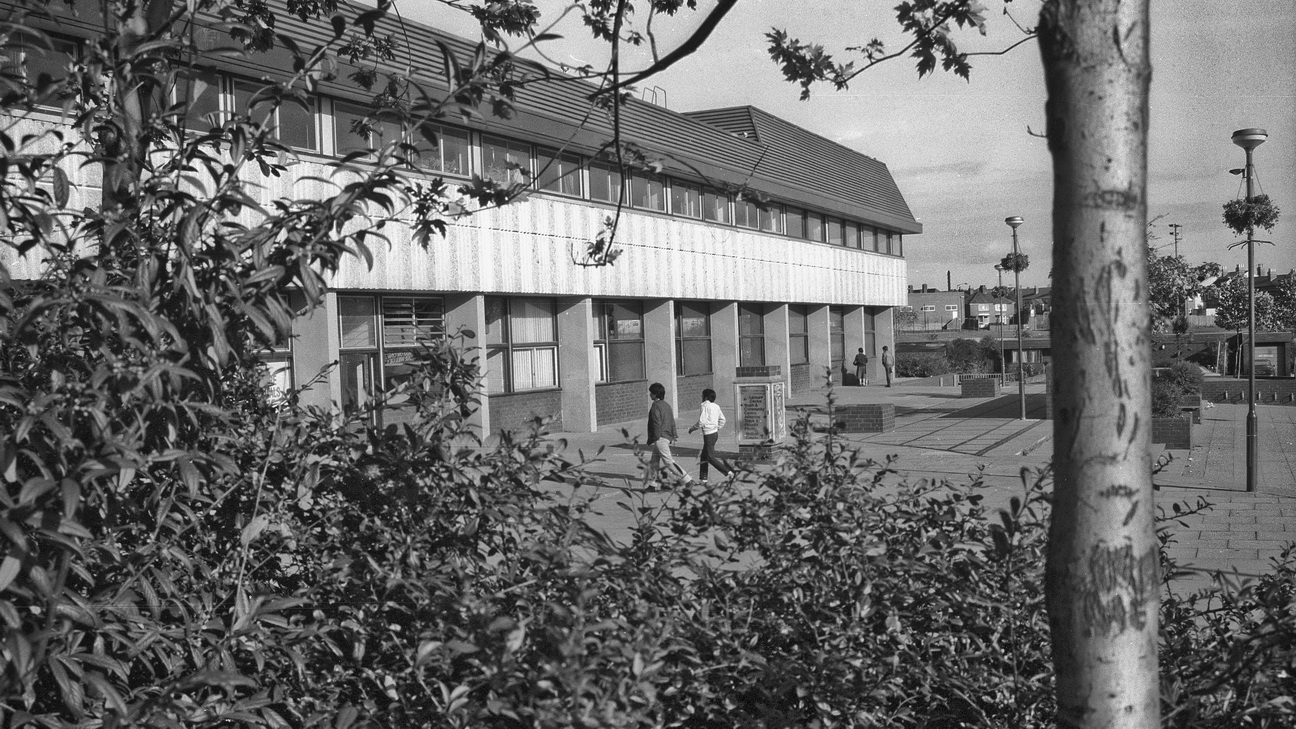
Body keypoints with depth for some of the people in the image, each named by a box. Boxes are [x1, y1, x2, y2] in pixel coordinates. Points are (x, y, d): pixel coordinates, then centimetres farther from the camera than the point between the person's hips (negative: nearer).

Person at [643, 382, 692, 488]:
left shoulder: (656, 406, -13)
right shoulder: (667, 405, 14)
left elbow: (657, 424, -18)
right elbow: (672, 422, 16)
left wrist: (654, 438, -16)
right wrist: (674, 435, 19)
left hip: (660, 438, -10)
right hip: (667, 437, 10)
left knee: (669, 461, -9)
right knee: (654, 462, 13)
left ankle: (688, 480, -11)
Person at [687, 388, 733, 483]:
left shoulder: (705, 407, -15)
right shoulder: (716, 407, 8)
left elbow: (701, 422, -19)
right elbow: (722, 419, 16)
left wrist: (691, 428, -4)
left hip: (709, 434, -9)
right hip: (715, 432, 9)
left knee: (710, 458, -5)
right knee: (703, 456, 15)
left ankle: (728, 472, -11)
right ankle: (703, 478, 18)